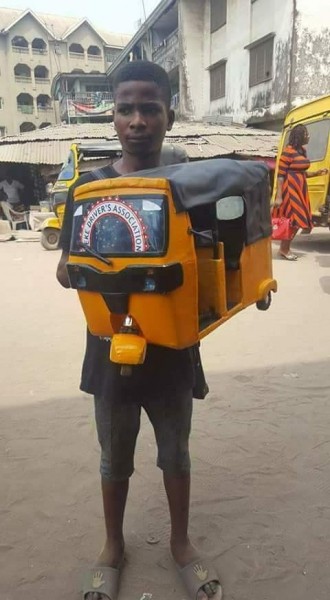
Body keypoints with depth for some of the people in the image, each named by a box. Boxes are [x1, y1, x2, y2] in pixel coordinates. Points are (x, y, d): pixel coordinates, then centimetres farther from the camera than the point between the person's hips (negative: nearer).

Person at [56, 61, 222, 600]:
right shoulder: (89, 186, -5)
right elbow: (65, 270, -4)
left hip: (172, 348, 1)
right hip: (112, 348, 0)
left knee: (176, 453, 19)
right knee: (115, 458, 18)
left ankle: (181, 542, 43)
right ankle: (113, 547, 43)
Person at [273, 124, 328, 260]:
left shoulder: (302, 150, 12)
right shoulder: (288, 152, -14)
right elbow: (280, 175, -15)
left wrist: (317, 173, 6)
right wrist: (279, 196, -19)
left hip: (300, 189, 9)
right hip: (290, 190, -9)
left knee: (297, 220, 10)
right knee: (294, 220, -6)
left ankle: (285, 248, 20)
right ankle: (284, 249, 7)